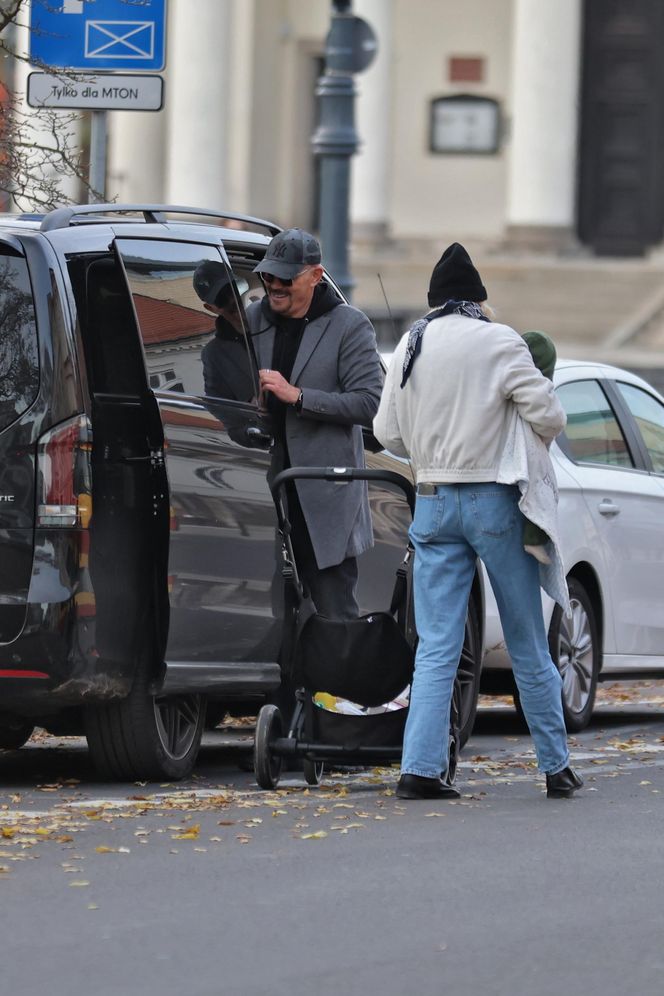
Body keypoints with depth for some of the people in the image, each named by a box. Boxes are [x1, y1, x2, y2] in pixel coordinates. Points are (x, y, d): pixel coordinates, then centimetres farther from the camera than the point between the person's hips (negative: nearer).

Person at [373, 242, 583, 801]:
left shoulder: (412, 345, 5)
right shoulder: (498, 342, -9)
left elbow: (388, 432, 9)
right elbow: (549, 417, -12)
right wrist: (530, 445, 9)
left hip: (434, 500, 3)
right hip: (493, 500, -3)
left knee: (436, 646, 3)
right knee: (528, 645, 7)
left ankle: (421, 768, -9)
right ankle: (557, 768, 13)